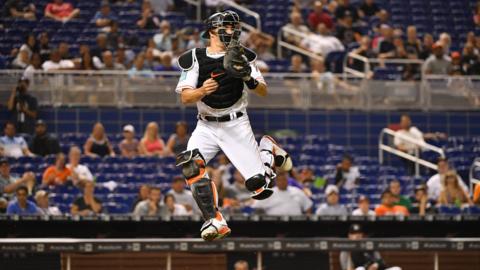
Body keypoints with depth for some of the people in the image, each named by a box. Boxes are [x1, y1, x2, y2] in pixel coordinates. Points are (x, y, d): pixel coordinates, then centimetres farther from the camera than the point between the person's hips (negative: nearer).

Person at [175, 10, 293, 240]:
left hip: (236, 125, -1)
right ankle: (214, 221, -20)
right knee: (190, 164, -29)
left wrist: (249, 79, -27)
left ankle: (267, 149, 27)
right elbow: (185, 97, -11)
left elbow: (263, 92, -6)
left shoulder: (242, 56, -2)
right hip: (206, 126, 1)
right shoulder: (194, 58, -3)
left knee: (259, 187, -6)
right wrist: (202, 90, -32)